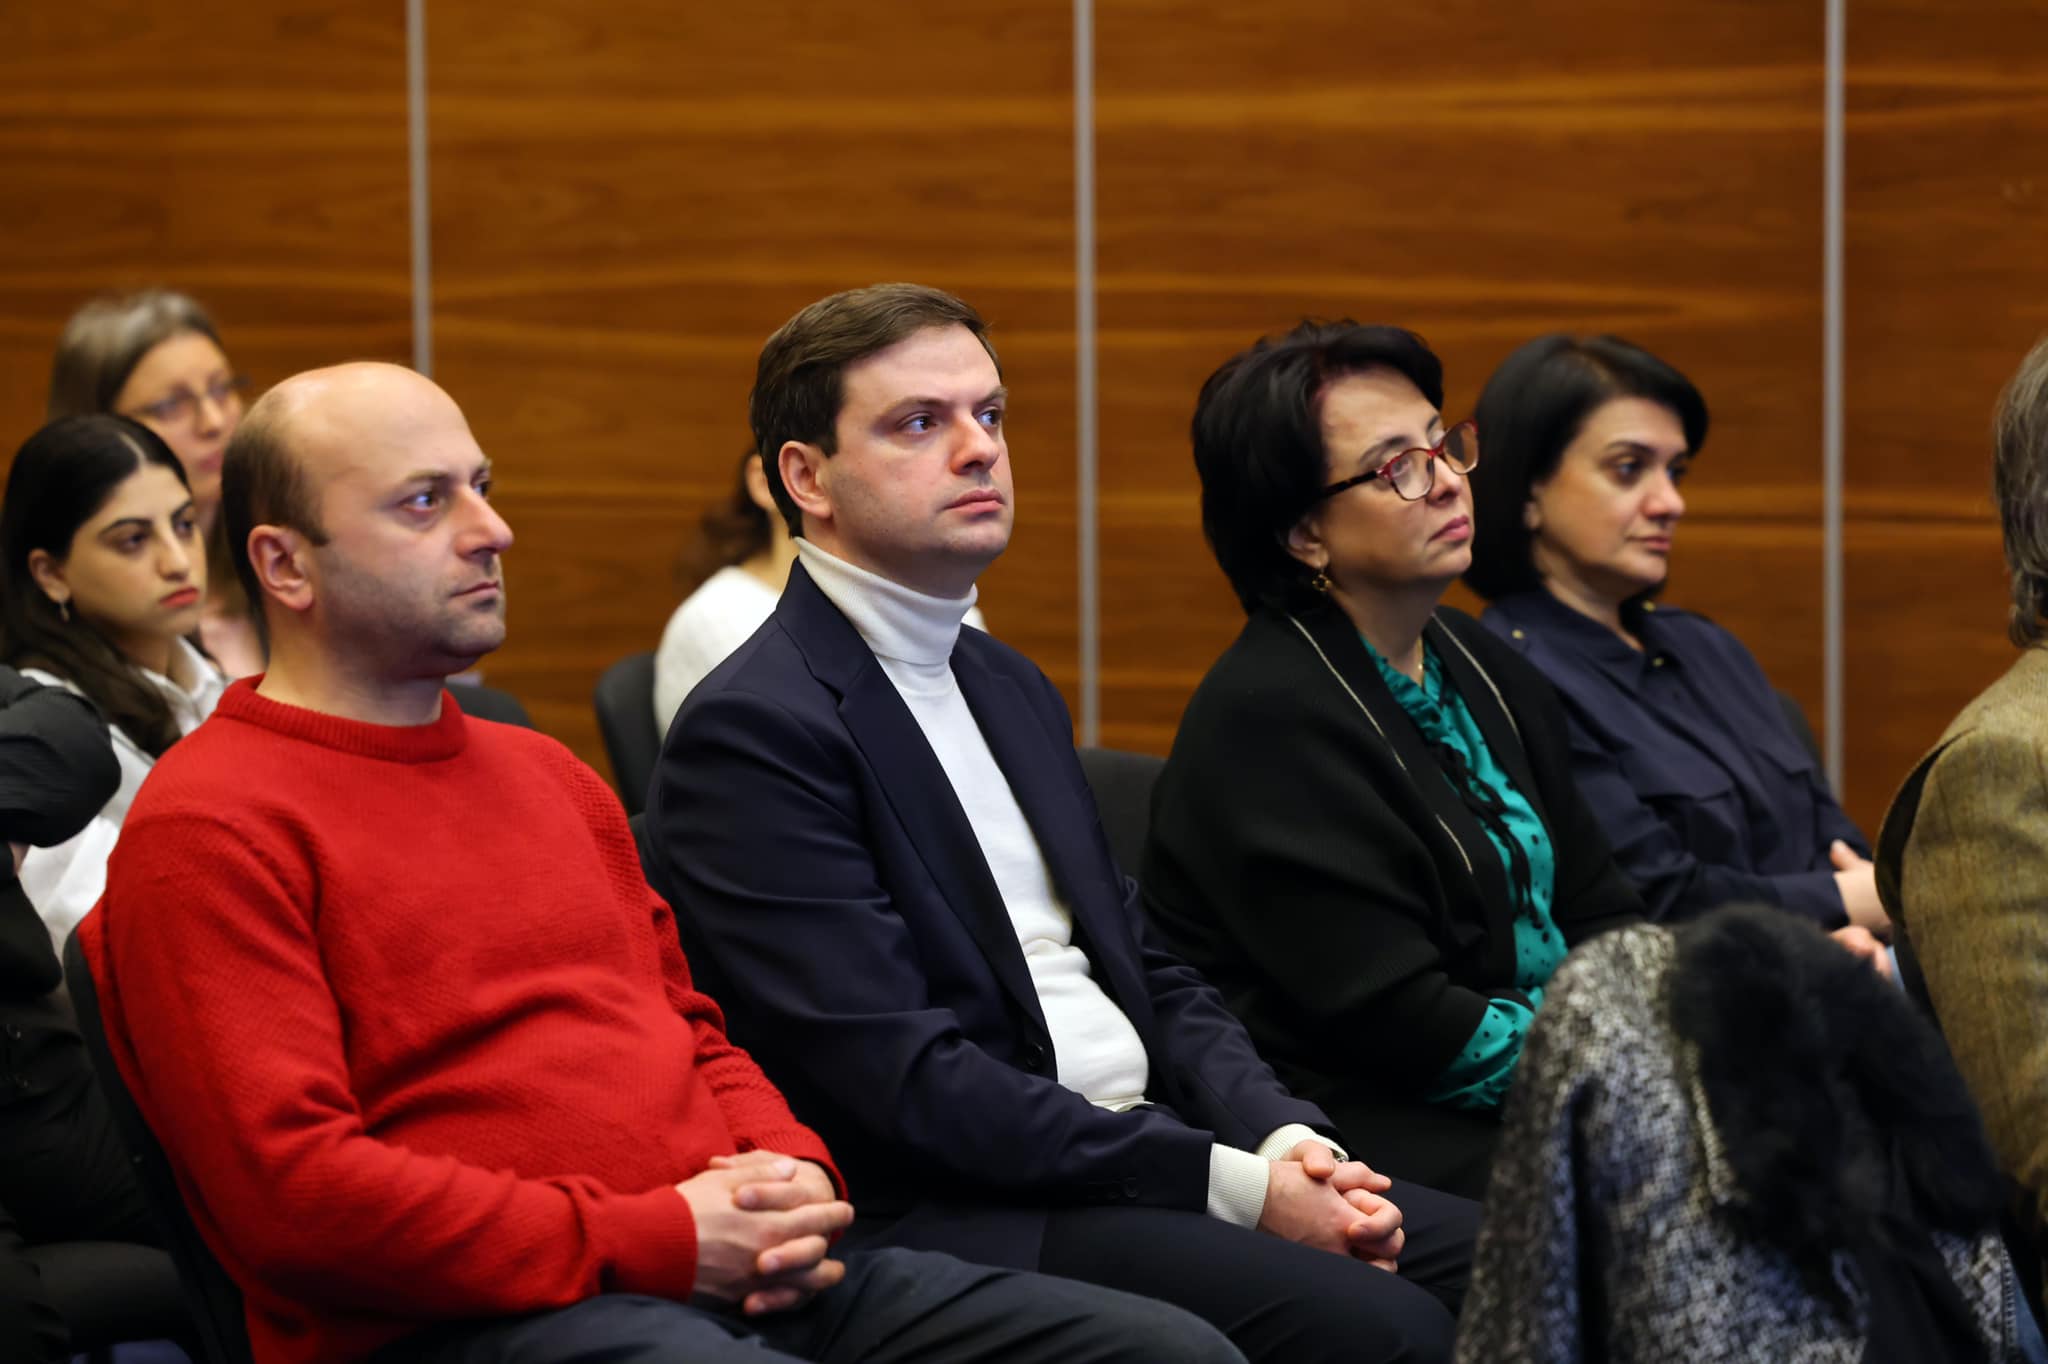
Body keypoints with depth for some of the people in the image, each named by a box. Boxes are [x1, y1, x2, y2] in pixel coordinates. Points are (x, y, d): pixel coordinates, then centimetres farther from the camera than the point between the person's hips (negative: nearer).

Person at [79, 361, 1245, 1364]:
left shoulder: (550, 776, 25)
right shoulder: (210, 830, -3)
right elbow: (287, 1185, -13)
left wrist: (794, 1178, 5)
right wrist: (650, 1242, -13)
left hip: (742, 1268, 9)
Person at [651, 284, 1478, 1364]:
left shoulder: (1012, 689, 19)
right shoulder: (755, 729, -10)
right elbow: (904, 1081, -17)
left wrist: (1283, 1138, -2)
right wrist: (1229, 1183, -17)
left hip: (1145, 1149, 8)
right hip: (957, 1218, -8)